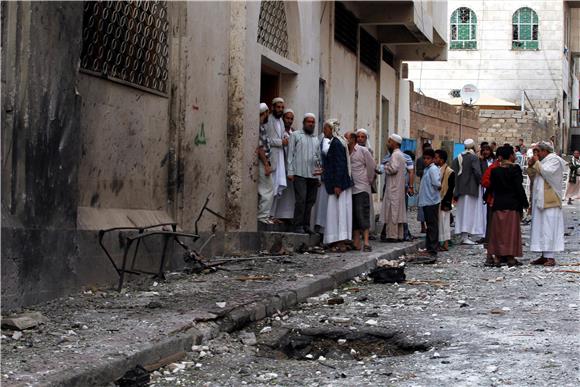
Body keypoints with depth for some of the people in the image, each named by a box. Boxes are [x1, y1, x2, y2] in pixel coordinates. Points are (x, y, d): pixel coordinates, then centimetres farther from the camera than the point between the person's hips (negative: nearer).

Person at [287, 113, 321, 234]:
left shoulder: (316, 139, 21)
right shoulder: (295, 135, 6)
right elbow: (290, 154, 2)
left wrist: (319, 176, 15)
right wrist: (290, 172, -7)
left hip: (313, 175, 5)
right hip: (300, 174, -5)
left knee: (310, 201, 3)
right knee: (301, 200, -11)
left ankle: (306, 225, 10)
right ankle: (298, 226, -8)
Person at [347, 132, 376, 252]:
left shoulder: (363, 151, -3)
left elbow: (372, 166, 3)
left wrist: (369, 180, 10)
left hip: (362, 189, -5)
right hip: (350, 189, 5)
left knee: (362, 215, -11)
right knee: (353, 217, 5)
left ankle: (366, 242, -13)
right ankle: (356, 243, 8)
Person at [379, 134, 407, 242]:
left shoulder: (395, 154, -13)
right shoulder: (400, 154, 18)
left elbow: (393, 168, -23)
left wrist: (385, 167, -6)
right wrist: (387, 166, 10)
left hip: (393, 188, -10)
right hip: (398, 188, 10)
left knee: (392, 211, -8)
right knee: (398, 212, 10)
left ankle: (392, 235, -9)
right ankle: (399, 235, 12)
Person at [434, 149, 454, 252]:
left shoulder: (449, 172, -11)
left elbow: (450, 189, -12)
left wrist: (447, 203, -15)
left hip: (443, 202, -7)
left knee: (444, 223, -2)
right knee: (437, 223, 9)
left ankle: (445, 244, 3)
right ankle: (440, 243, 15)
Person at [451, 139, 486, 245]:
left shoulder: (459, 157, 7)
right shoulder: (474, 158, -12)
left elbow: (452, 170, 3)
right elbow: (477, 172, -21)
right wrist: (480, 181, -3)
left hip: (461, 188, 7)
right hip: (471, 188, -7)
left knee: (462, 211, 12)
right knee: (469, 211, -4)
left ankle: (463, 235, 15)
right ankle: (465, 237, -7)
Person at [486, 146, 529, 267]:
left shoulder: (495, 170, 3)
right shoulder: (515, 169, -10)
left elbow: (491, 187, 7)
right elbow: (519, 188, -11)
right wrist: (524, 203, -5)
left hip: (498, 204, 4)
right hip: (513, 205, -4)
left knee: (498, 230, 8)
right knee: (511, 230, 2)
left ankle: (497, 257, 6)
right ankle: (511, 258, 3)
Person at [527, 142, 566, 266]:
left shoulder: (554, 160, -6)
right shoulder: (542, 161, 18)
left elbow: (547, 172, -20)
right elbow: (533, 176, 21)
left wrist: (537, 163, -9)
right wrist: (530, 166, 4)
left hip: (550, 201, -9)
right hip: (540, 200, 9)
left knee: (549, 228, -10)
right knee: (541, 227, 8)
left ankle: (551, 257, -10)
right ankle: (544, 256, 11)